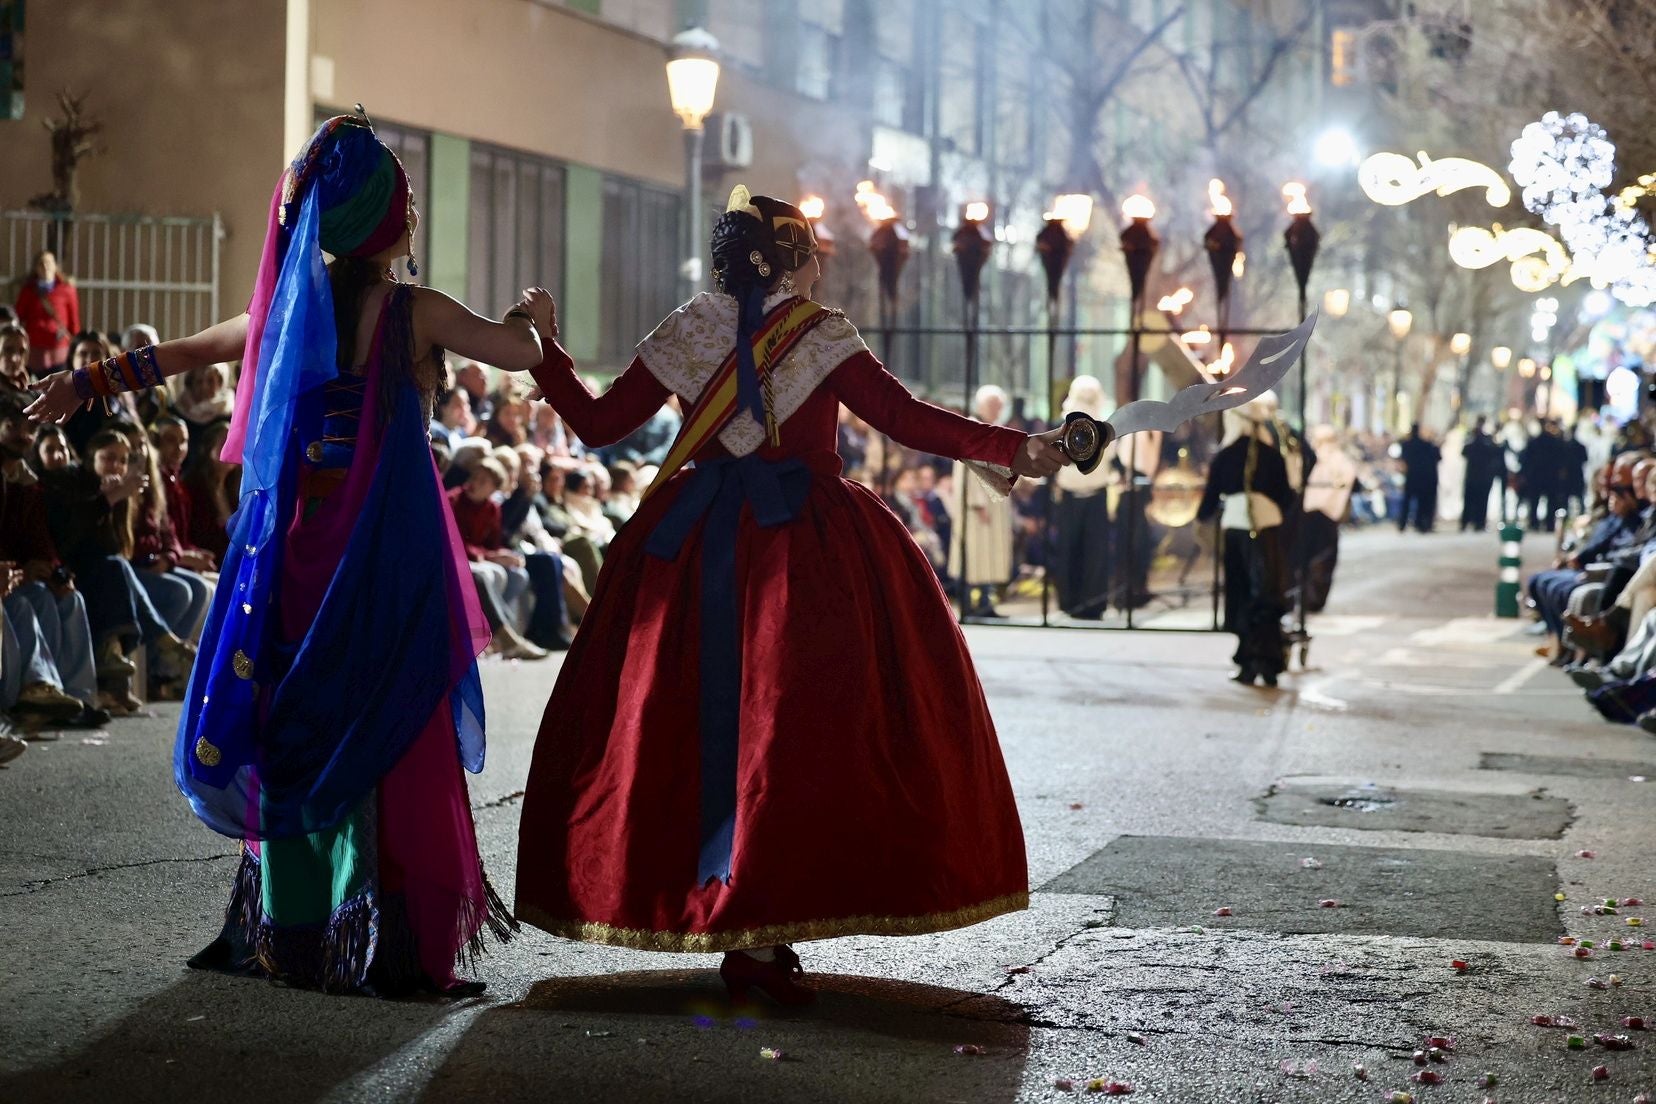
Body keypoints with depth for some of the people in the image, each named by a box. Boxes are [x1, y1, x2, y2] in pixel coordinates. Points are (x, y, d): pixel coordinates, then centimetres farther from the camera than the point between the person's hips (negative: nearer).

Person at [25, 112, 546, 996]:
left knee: (293, 726, 14)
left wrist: (85, 383, 35)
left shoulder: (291, 302, 7)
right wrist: (524, 313, 24)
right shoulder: (415, 312, -8)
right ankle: (386, 947, -1)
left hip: (295, 539, 5)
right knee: (385, 734, -1)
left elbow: (184, 351, 20)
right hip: (386, 543, -5)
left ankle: (288, 930, 21)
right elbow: (521, 352, 0)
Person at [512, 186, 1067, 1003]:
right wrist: (1011, 449, -2)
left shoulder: (685, 336, 6)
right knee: (802, 727, -2)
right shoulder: (823, 335, -1)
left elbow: (598, 424, 7)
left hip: (699, 551, 3)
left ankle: (746, 930, 10)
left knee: (698, 725, 9)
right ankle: (759, 933, -7)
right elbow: (906, 420, -7)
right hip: (808, 550, -3)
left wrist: (543, 349, 20)